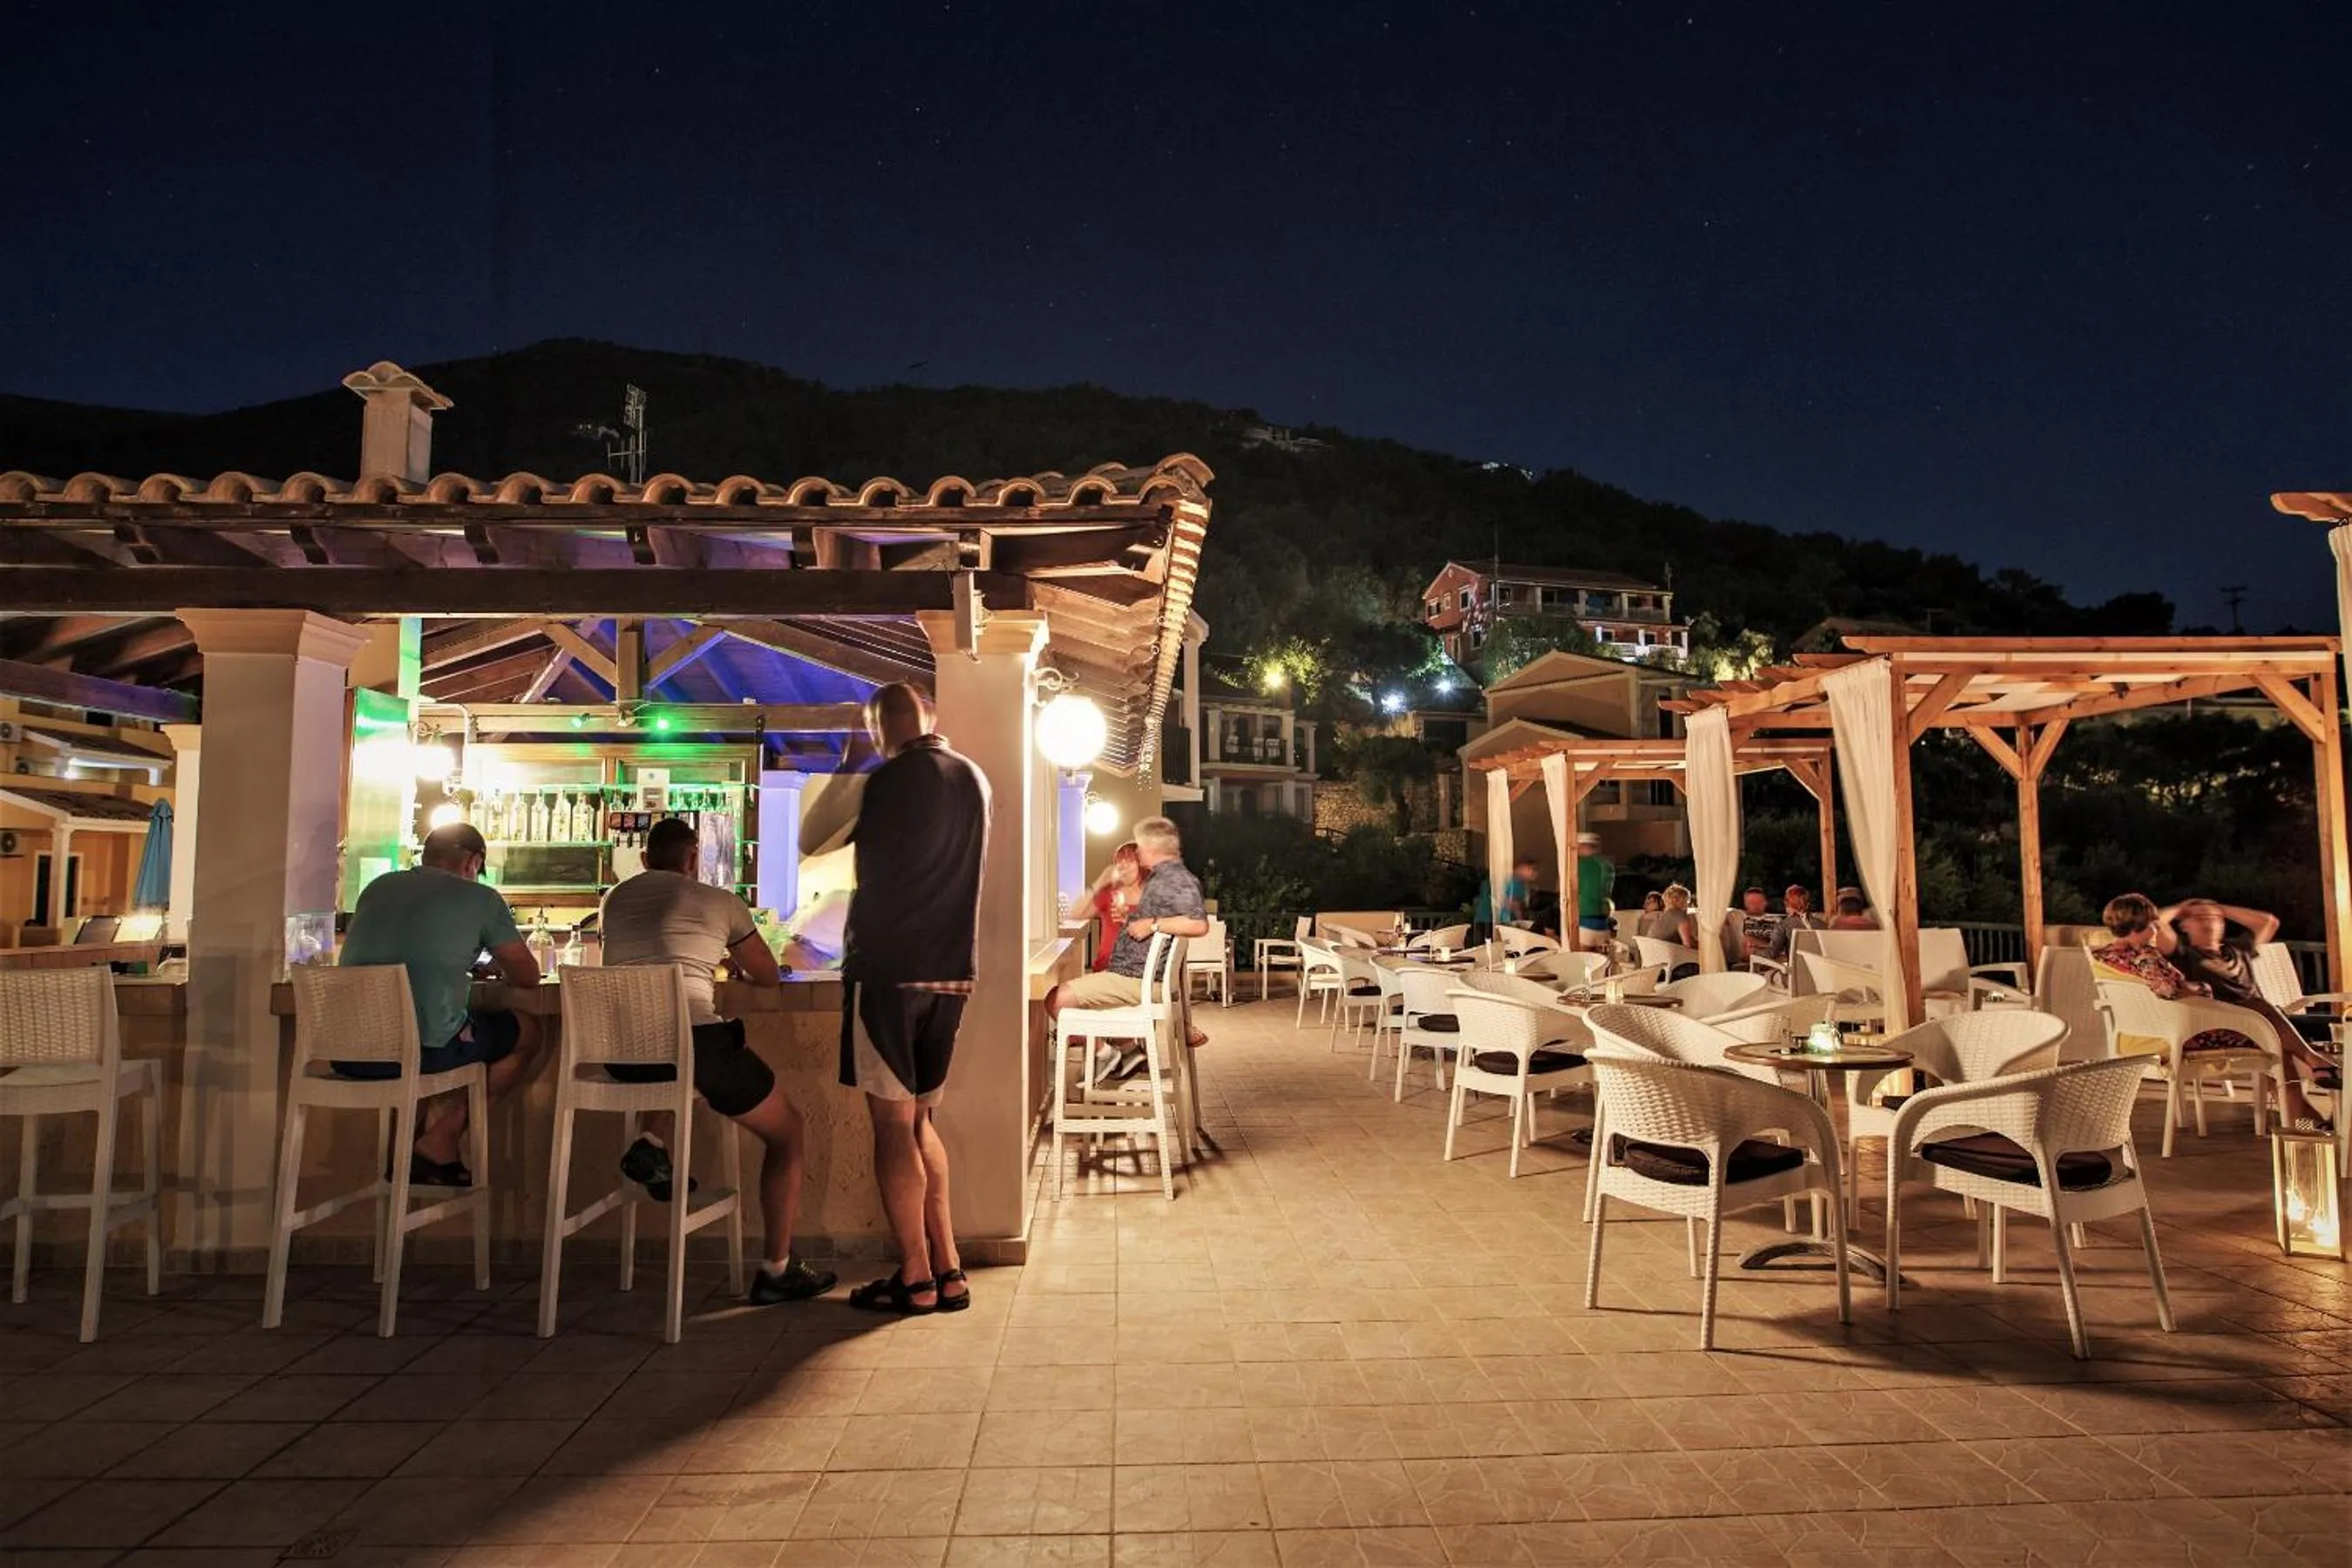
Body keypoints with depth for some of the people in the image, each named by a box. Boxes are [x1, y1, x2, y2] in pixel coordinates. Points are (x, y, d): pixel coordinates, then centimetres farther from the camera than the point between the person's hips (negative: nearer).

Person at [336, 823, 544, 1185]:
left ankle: (439, 1153, 27)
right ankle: (438, 1141, 14)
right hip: (422, 1052, -6)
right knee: (527, 1033, 18)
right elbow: (528, 975, 8)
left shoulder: (377, 888, 17)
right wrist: (499, 968, 30)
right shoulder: (479, 898, 1)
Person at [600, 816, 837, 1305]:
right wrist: (736, 965, 42)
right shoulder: (720, 901, 8)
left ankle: (651, 1143, 17)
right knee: (788, 1131, 15)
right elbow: (770, 976, 20)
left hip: (620, 1054, 5)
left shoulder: (615, 899, 19)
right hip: (691, 1042, -5)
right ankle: (777, 1272, 13)